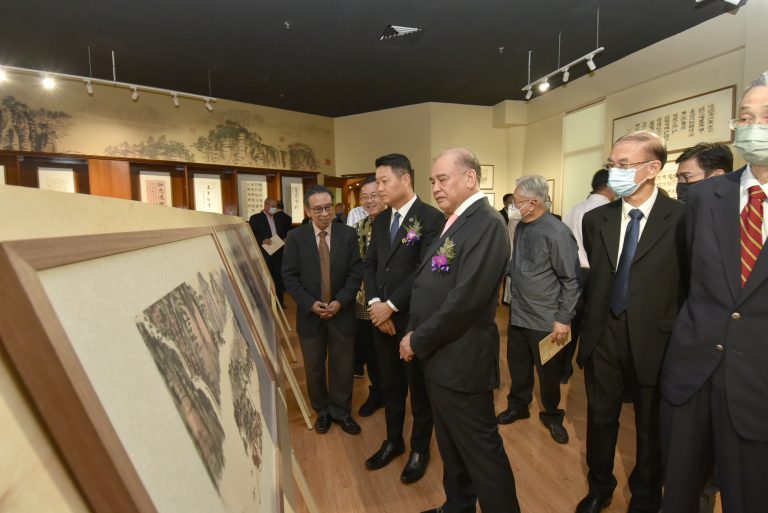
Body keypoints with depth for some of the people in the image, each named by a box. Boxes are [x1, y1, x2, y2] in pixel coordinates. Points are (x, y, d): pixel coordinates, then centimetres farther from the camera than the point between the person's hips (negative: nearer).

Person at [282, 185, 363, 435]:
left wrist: (340, 302, -13)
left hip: (342, 312, 0)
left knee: (343, 366, 10)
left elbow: (356, 272, -3)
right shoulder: (295, 237, -3)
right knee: (314, 367, 13)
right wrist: (310, 303, -14)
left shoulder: (348, 234, -2)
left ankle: (341, 411, 31)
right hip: (310, 313, 0)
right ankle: (322, 411, 35)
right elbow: (289, 276, -4)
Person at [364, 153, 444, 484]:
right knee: (390, 385, 19)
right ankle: (393, 441, 40)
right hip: (381, 317, 6)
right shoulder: (380, 220, 9)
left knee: (419, 388, 13)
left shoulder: (432, 218, -13)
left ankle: (420, 449, 34)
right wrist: (375, 303, -7)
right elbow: (370, 265, 8)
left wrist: (391, 305, -17)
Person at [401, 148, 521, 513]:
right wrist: (415, 336, 3)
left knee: (481, 450, 8)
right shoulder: (453, 222, 11)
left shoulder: (487, 224, -18)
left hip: (461, 360, -9)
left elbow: (465, 300, -25)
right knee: (451, 445, 24)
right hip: (438, 355, 9)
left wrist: (418, 340, -15)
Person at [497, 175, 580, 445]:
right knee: (517, 364, 19)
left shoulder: (557, 233, -19)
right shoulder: (521, 226, 4)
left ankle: (551, 415, 36)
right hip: (518, 312, 6)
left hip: (545, 320, -6)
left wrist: (564, 319, -15)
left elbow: (571, 280, -16)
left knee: (548, 371, 13)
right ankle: (518, 406, 40)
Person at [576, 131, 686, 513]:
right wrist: (589, 323, 7)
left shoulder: (683, 218, -11)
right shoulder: (596, 219, 2)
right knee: (600, 418, 17)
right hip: (603, 336, 3)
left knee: (651, 425, 18)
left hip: (653, 340, -3)